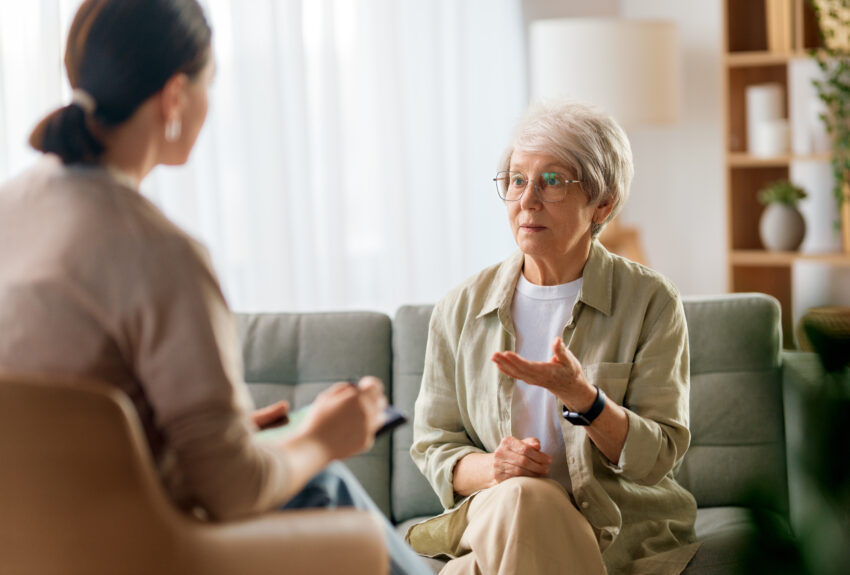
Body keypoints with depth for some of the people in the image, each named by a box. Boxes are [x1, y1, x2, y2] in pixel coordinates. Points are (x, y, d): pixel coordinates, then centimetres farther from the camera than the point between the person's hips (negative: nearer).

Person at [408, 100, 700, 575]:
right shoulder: (462, 309, 8)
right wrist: (488, 469, -11)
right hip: (490, 519, 1)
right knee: (516, 495, -35)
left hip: (623, 533, -1)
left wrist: (581, 397, -22)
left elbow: (658, 455, -3)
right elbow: (433, 443, 12)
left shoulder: (649, 301, 1)